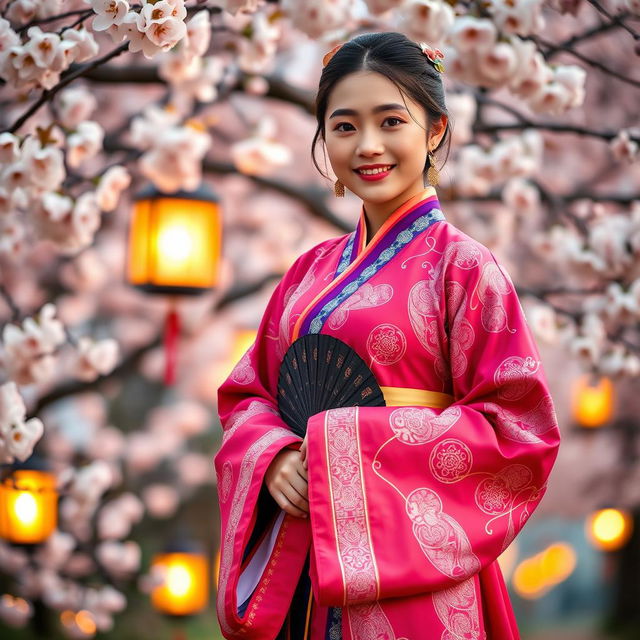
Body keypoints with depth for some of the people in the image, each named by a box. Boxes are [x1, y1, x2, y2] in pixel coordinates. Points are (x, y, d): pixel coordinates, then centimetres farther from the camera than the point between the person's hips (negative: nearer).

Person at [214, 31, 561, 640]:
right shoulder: (311, 271, 9)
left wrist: (350, 441, -17)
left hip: (409, 570, -5)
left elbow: (517, 428, -12)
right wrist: (274, 457, -10)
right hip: (296, 566, 5)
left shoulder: (462, 266, -6)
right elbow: (247, 394, 12)